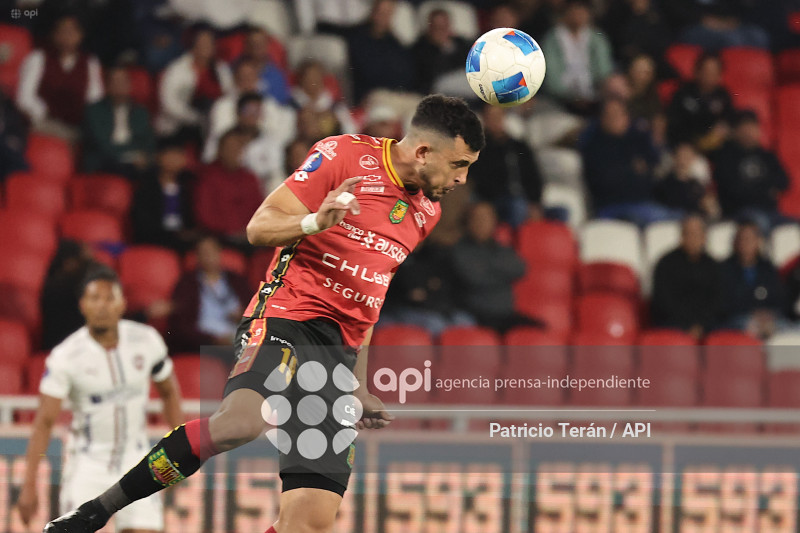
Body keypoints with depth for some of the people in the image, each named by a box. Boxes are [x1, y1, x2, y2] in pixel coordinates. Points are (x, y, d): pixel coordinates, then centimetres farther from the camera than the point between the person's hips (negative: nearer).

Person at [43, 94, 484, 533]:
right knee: (244, 420, -38)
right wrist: (315, 222, -25)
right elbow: (259, 228, -6)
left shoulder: (426, 211, 20)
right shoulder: (344, 155, -2)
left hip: (340, 350, 7)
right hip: (286, 319, -7)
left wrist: (359, 386, 30)